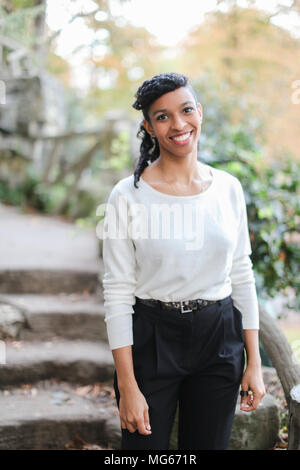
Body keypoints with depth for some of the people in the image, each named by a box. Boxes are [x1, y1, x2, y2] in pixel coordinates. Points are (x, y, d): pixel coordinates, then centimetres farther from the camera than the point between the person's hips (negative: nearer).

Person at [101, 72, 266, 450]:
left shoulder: (228, 189, 1)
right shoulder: (128, 196, -10)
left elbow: (242, 277, 6)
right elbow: (117, 293, -9)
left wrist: (254, 362, 4)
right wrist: (128, 387, -11)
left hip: (220, 338, 3)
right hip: (151, 340, -3)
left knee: (210, 444, 14)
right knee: (146, 443, 7)